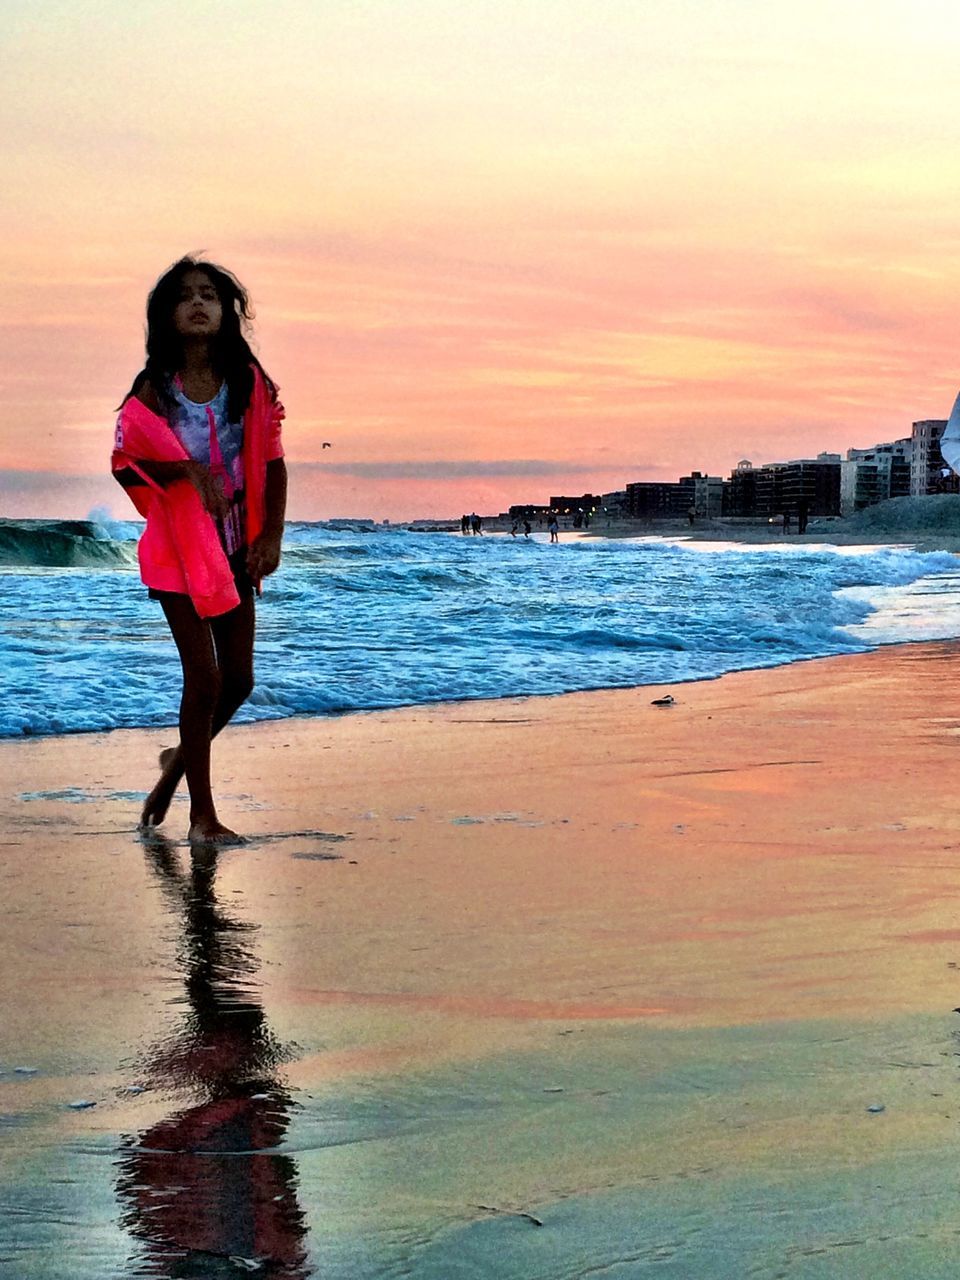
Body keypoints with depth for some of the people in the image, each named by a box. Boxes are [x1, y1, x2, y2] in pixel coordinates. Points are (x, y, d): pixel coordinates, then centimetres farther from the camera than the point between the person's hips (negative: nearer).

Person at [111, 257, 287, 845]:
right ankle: (203, 814, 4)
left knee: (239, 679, 7)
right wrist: (190, 471, -22)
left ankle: (180, 759, 36)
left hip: (236, 546, 4)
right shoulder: (155, 388, -7)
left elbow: (273, 462, 4)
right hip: (180, 545, -4)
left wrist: (271, 536, -4)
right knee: (204, 675, -7)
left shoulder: (248, 382, 0)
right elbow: (127, 462, -6)